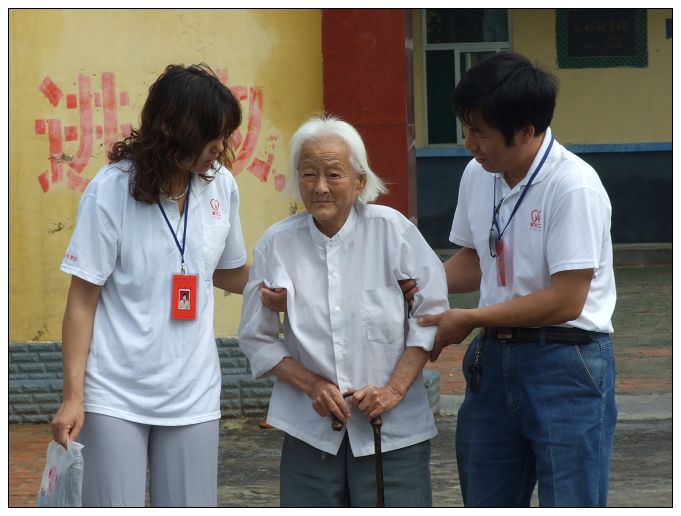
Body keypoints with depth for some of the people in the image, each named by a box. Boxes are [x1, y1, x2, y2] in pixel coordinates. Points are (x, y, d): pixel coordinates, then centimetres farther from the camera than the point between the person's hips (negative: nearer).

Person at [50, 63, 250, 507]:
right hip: (116, 398, -4)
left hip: (193, 397, 4)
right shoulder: (111, 191, -10)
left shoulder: (222, 186, 2)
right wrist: (73, 396, -10)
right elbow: (82, 300, -6)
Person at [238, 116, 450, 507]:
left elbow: (430, 313, 0)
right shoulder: (277, 244, 1)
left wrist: (393, 390, -9)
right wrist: (313, 385, -6)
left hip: (393, 430, -2)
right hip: (311, 429, 2)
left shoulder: (392, 231, -3)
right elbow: (257, 338, 7)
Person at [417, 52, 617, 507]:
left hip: (567, 366, -8)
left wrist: (469, 320, -13)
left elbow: (565, 300, -21)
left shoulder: (574, 186, -19)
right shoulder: (478, 176, 5)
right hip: (497, 358, 8)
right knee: (485, 503, 13)